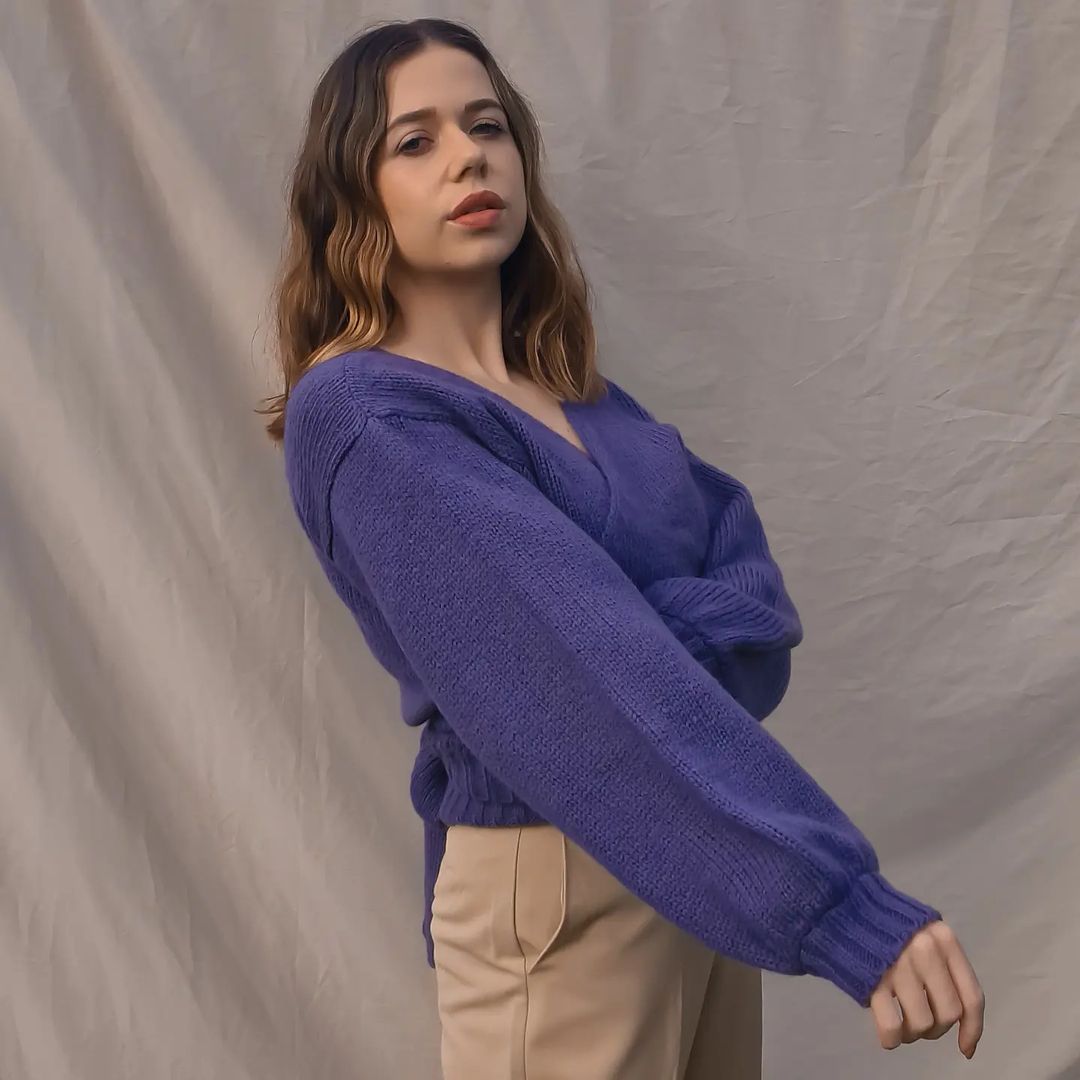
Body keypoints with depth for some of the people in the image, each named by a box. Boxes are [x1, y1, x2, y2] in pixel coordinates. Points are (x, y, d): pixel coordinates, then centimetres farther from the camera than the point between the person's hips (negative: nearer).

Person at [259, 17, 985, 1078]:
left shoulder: (567, 381, 7)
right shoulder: (361, 415, -17)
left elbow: (748, 565, -2)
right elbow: (587, 657, -29)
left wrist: (663, 630, -25)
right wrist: (844, 902, -35)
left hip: (699, 859, 7)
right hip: (561, 888, -7)